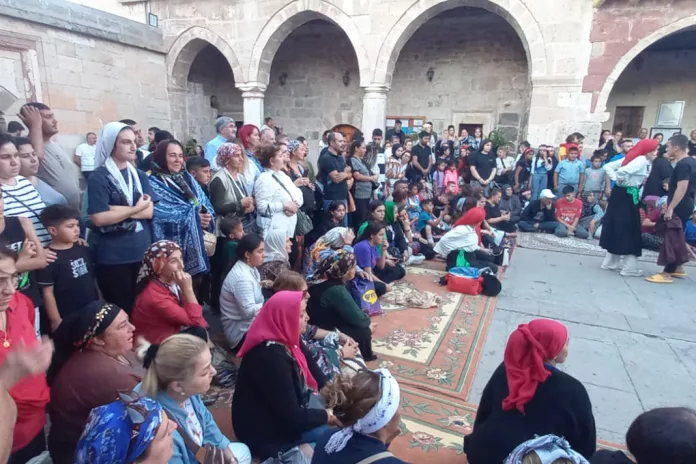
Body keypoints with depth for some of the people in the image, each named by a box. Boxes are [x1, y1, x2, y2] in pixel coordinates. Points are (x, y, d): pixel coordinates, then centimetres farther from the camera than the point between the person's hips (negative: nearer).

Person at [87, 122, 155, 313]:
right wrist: (136, 208, -11)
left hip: (143, 253, 5)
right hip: (113, 258, -5)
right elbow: (99, 218, -17)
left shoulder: (140, 175, 8)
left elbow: (149, 211, -3)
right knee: (121, 310, 9)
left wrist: (117, 209, -15)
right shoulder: (98, 178, -7)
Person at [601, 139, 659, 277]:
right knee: (630, 231, -1)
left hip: (620, 193, 9)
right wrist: (622, 181, -11)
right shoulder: (642, 161, -14)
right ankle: (629, 268, 7)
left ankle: (610, 262, 23)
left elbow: (607, 166, 9)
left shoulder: (633, 158, 12)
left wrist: (616, 180, -1)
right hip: (627, 196, -9)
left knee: (616, 228, 15)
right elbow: (622, 171, -30)